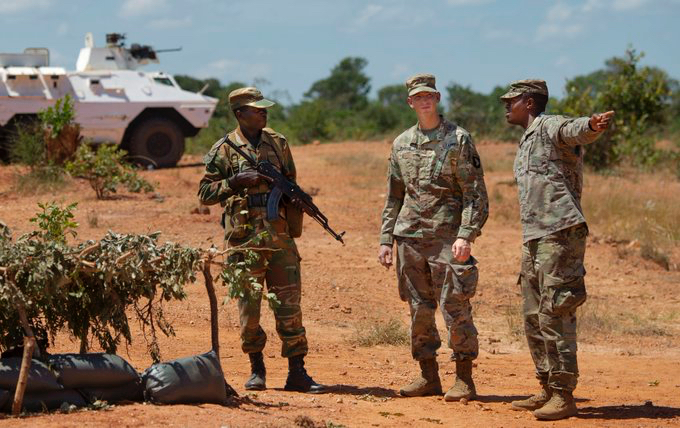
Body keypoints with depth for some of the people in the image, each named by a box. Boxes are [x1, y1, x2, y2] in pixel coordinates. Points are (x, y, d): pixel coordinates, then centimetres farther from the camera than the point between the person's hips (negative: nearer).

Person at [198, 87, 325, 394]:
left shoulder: (278, 143, 12)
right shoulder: (225, 150, 0)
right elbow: (205, 193, -2)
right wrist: (237, 181, -14)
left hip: (280, 237, 3)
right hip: (245, 240, -3)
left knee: (289, 304, -1)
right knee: (249, 306, 4)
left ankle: (297, 373, 2)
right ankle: (256, 369, 20)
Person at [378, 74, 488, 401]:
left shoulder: (458, 139, -2)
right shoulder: (401, 144, 14)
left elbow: (475, 192, -6)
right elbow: (393, 196, 19)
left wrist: (466, 235, -16)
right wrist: (385, 239, 12)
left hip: (447, 237, -5)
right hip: (410, 236, 5)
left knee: (455, 309, -6)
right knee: (419, 310, 8)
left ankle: (464, 380, 1)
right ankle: (428, 377, 16)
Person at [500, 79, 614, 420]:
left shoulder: (550, 127, -6)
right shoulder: (526, 141, 23)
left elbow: (572, 130, -30)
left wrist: (591, 126, -54)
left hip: (560, 234, -10)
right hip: (534, 239, 10)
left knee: (554, 315, -11)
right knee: (534, 318, 13)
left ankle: (564, 396, -9)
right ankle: (548, 390, 21)